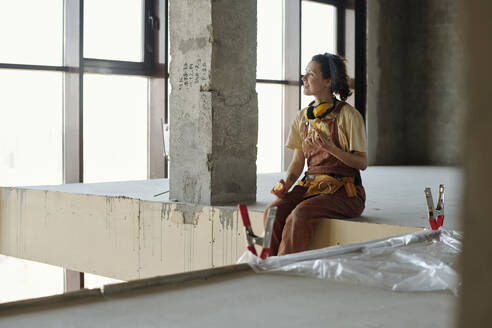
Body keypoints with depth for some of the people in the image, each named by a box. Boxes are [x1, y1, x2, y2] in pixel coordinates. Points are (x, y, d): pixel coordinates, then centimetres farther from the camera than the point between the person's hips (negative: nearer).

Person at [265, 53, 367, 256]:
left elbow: (362, 163, -6)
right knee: (274, 211, -24)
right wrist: (285, 186, -4)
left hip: (344, 191, -5)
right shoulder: (303, 117, 13)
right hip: (311, 185, 5)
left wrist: (331, 148, -21)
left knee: (300, 215, -32)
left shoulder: (348, 115, -5)